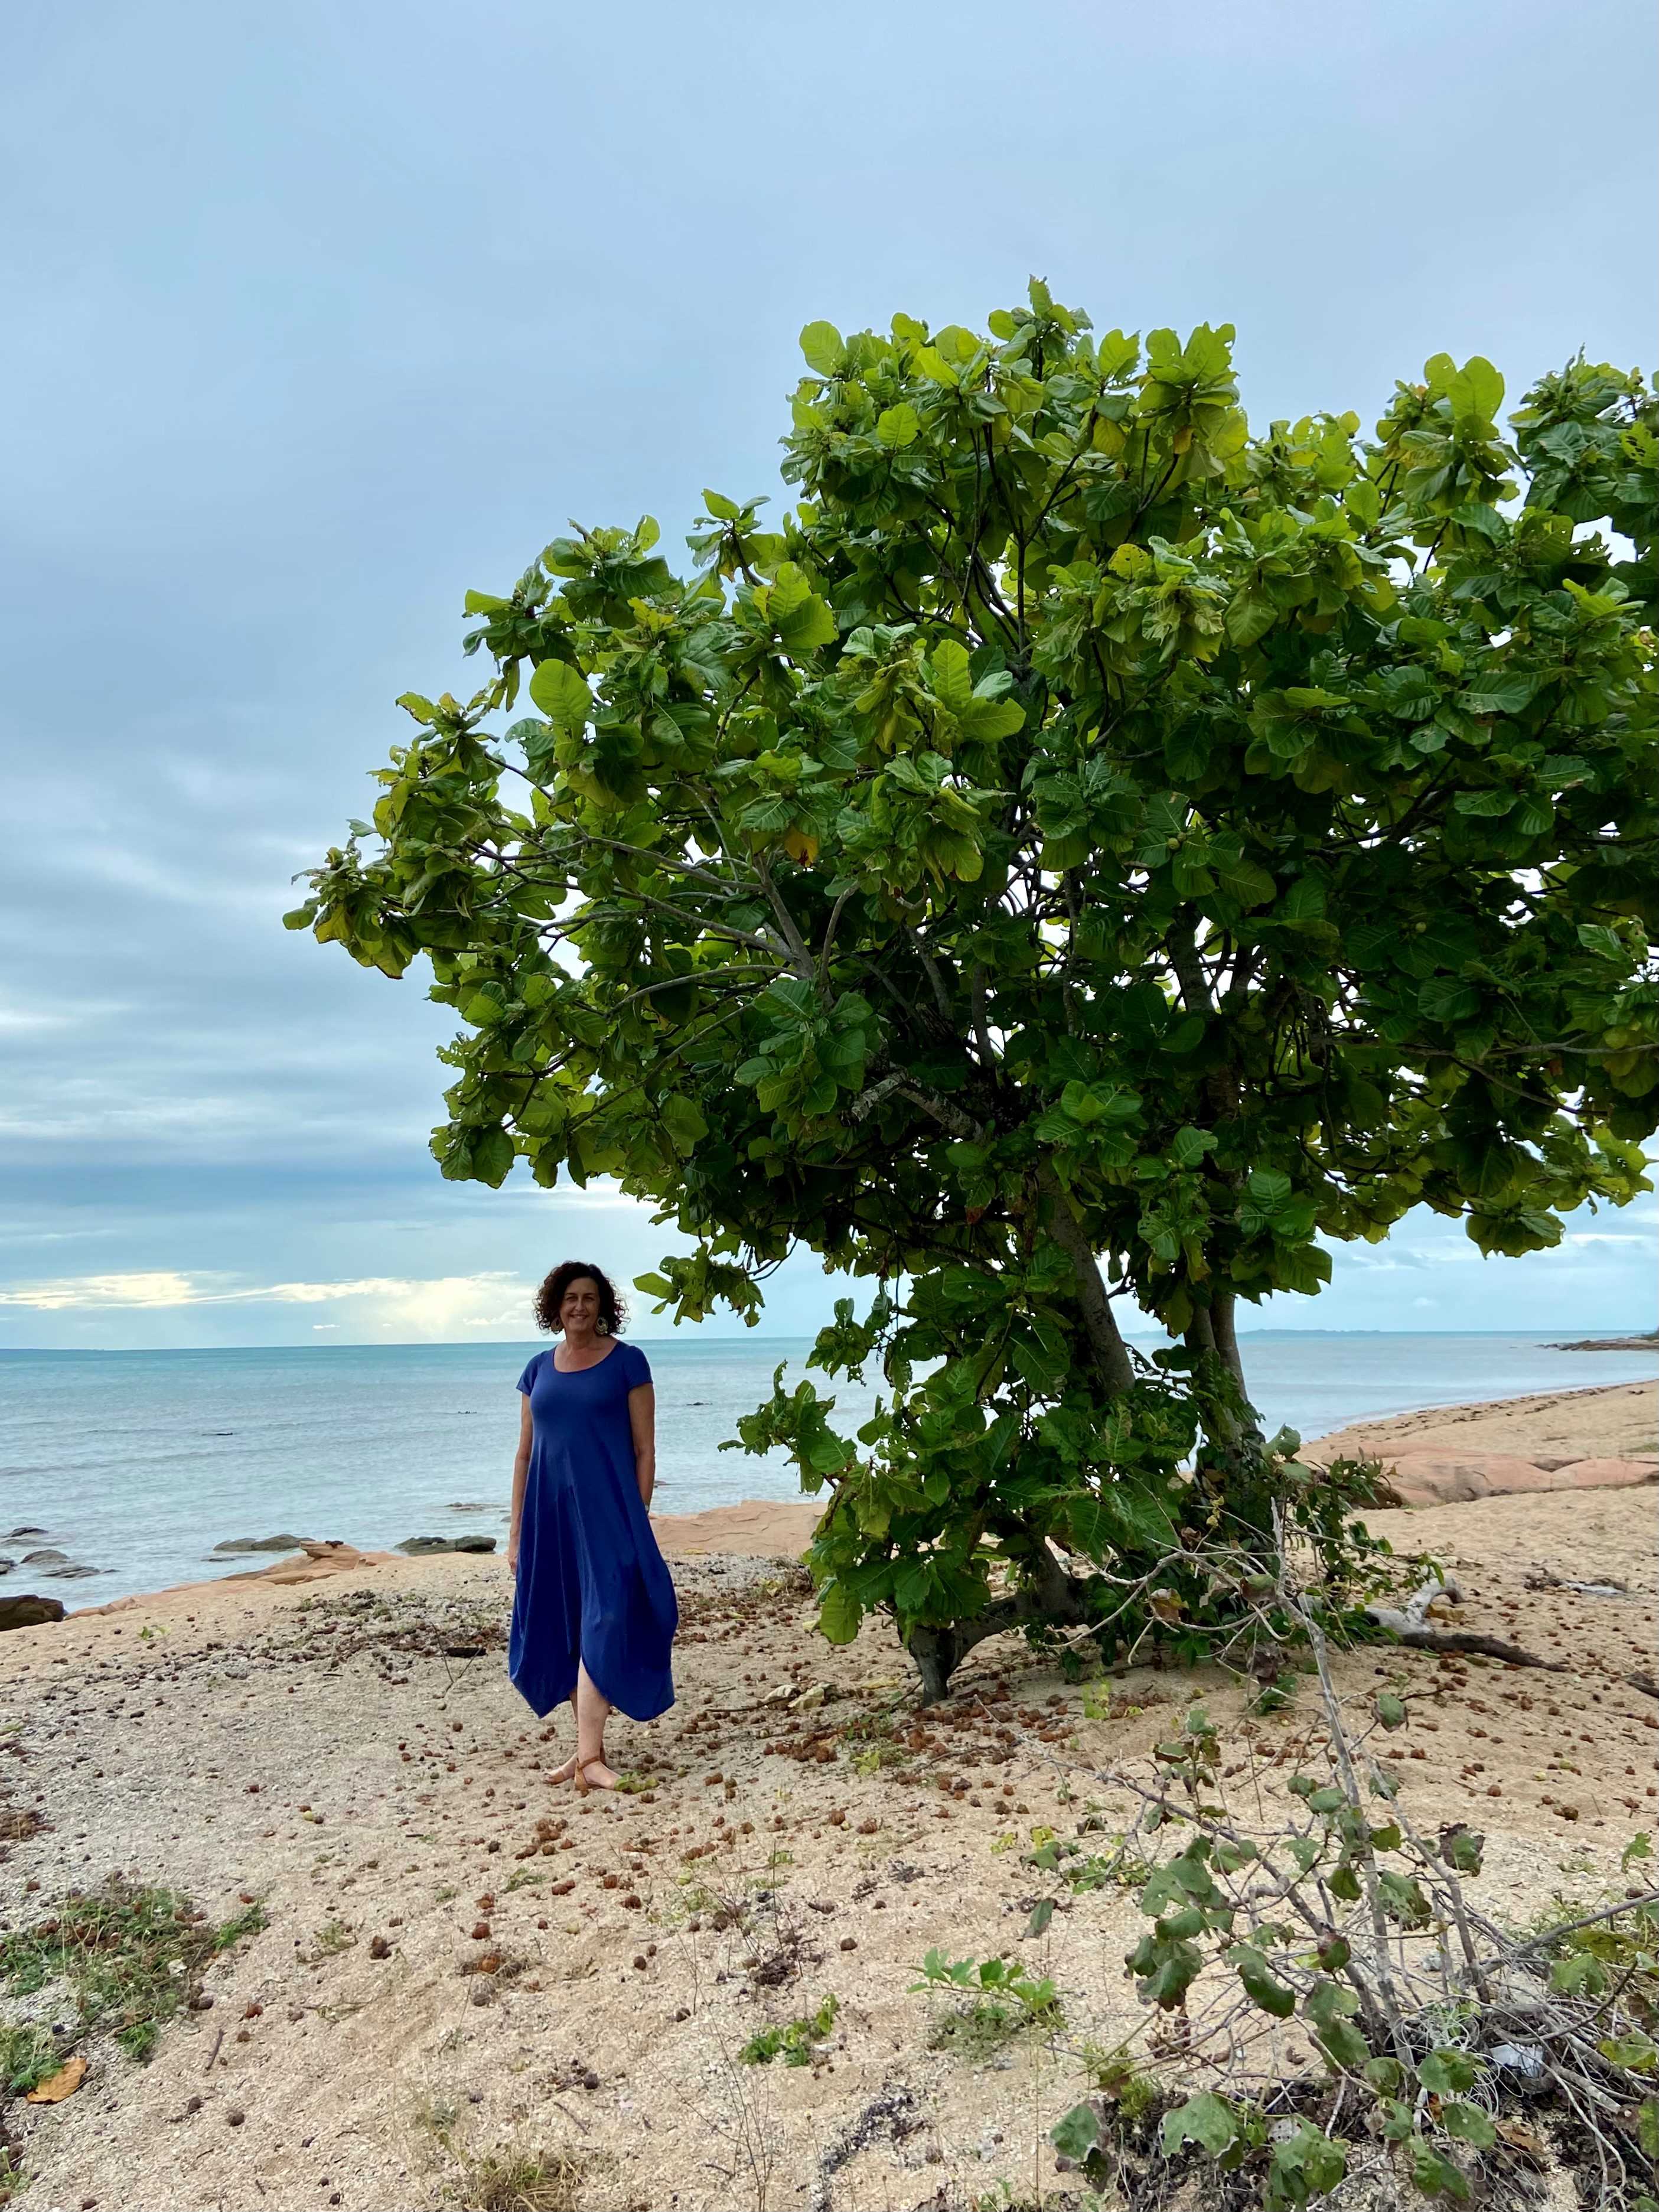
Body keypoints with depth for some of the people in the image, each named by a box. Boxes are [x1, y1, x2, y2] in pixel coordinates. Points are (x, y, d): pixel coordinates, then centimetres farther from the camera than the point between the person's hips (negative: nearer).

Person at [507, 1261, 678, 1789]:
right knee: (564, 1631, 9)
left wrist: (637, 1521, -9)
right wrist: (516, 1533, 10)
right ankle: (587, 1745, 22)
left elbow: (644, 1451, -2)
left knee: (601, 1626, -10)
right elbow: (525, 1455, 13)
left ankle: (590, 1756, -8)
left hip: (607, 1512, -4)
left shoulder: (627, 1362, -1)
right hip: (550, 1514, 4)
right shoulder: (539, 1369, 10)